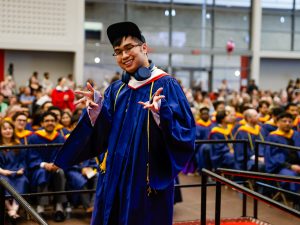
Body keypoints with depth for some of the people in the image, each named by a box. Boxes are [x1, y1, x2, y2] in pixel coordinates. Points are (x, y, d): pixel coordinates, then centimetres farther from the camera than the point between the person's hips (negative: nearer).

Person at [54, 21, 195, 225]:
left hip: (149, 178, -5)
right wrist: (96, 109, -13)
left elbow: (185, 131, -17)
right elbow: (102, 136, 4)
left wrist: (160, 113, -34)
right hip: (116, 176, 6)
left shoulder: (166, 85, -7)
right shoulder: (116, 90, 10)